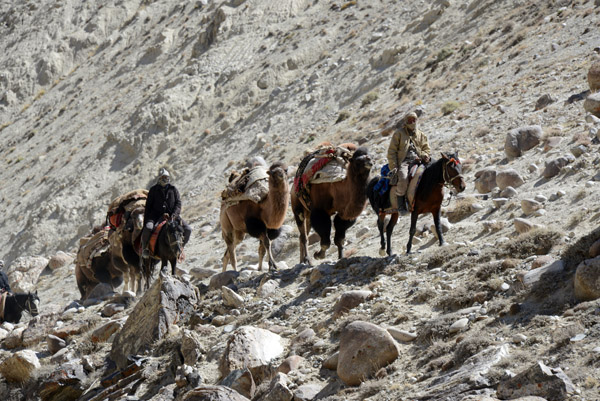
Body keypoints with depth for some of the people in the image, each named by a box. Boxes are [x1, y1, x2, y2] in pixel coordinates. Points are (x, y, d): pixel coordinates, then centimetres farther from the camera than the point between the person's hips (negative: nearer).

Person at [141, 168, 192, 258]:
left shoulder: (173, 189, 9)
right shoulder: (153, 190, 6)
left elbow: (178, 203, 3)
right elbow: (148, 206, 6)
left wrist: (174, 215, -15)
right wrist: (146, 221, -1)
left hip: (171, 215, 2)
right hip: (156, 215, -2)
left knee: (187, 230, -13)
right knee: (148, 228, -33)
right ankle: (145, 248, -9)